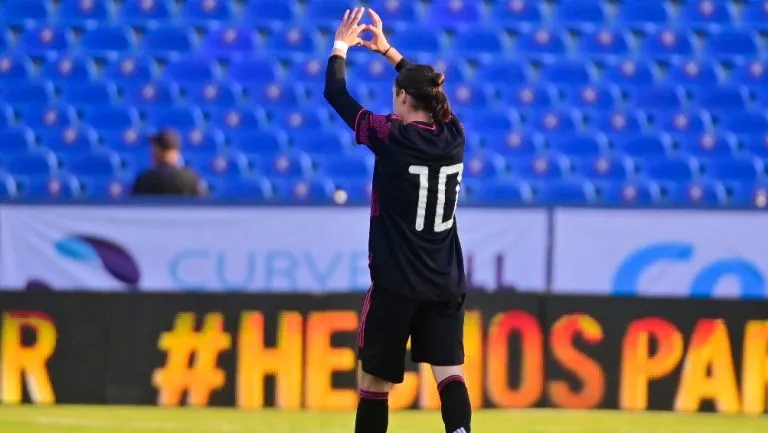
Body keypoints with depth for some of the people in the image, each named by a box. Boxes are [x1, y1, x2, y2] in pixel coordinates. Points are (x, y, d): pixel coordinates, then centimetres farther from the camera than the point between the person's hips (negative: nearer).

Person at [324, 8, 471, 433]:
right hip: (446, 286, 4)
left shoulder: (392, 138, -11)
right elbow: (429, 93, 25)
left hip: (395, 285, -4)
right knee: (450, 374, -4)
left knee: (374, 383, 8)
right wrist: (387, 50, 36)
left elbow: (336, 94, 0)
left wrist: (341, 48, 18)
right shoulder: (453, 137, 4)